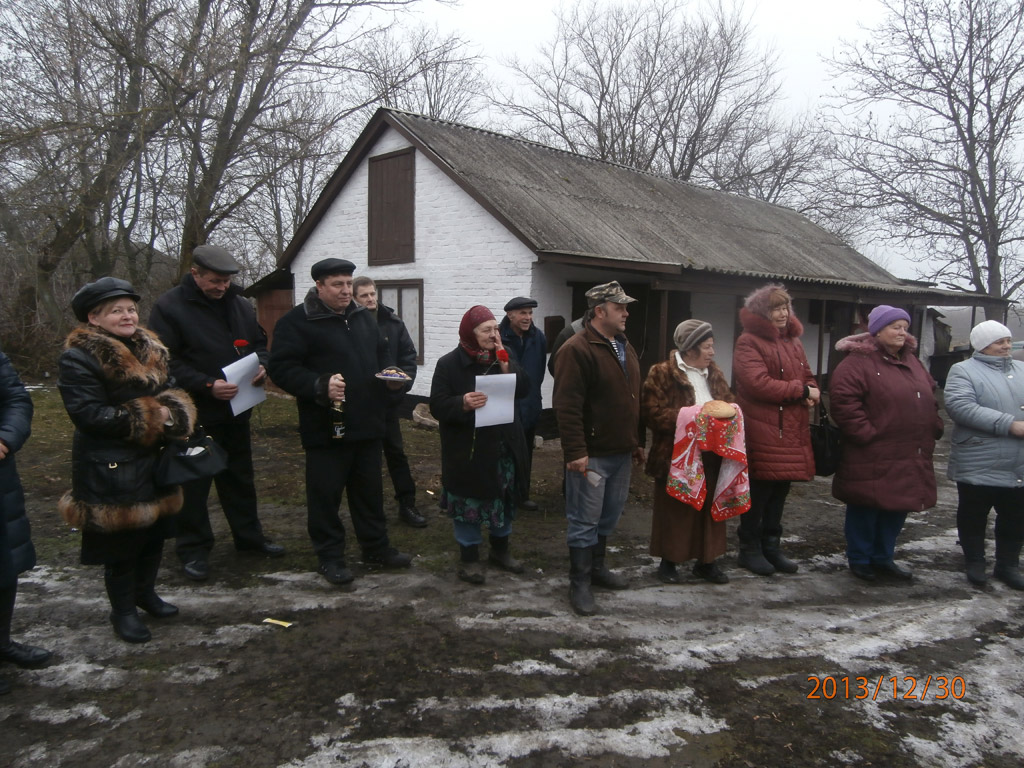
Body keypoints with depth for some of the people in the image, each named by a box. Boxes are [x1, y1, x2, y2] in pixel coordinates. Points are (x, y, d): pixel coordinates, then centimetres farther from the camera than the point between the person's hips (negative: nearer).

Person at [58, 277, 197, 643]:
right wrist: (149, 417, -21)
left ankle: (145, 592, 38)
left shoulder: (150, 349, 8)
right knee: (121, 541, 3)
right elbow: (88, 413, -21)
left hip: (154, 460, 7)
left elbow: (171, 391, 14)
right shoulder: (79, 358, -14)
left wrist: (171, 413, -10)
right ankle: (123, 610, 22)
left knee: (155, 531, 17)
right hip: (111, 468, -7)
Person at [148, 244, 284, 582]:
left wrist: (261, 366, -5)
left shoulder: (240, 304, 7)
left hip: (236, 409, 6)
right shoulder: (169, 307, -12)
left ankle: (249, 536, 32)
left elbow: (259, 342, 17)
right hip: (194, 414, -6)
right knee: (194, 483, 5)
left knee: (240, 477, 18)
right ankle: (193, 549, 18)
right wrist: (207, 385, -25)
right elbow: (167, 363, -16)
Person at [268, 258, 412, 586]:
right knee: (326, 494, 4)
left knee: (370, 490, 17)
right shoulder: (297, 322, -10)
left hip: (367, 424, 7)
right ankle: (330, 556, 19)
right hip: (326, 428, -6)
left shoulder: (363, 317, 13)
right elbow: (282, 368, -15)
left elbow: (381, 355, 24)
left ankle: (376, 547, 31)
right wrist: (320, 386, -28)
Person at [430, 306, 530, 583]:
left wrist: (506, 365, -16)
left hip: (503, 448, 5)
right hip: (468, 451, -5)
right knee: (469, 502, 4)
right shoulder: (449, 364, -10)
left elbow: (524, 390, -3)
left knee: (504, 500, 16)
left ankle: (500, 549, 35)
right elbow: (438, 407, -15)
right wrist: (462, 403, -33)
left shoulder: (502, 358, 6)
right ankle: (469, 556, 21)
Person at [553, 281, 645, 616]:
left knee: (608, 516, 19)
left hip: (621, 451, 9)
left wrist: (638, 441, 19)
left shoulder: (625, 347, 13)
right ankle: (579, 584, 13)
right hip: (592, 454, -8)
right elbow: (567, 406, -21)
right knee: (584, 521, 1)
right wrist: (575, 452, -23)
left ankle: (596, 566, 36)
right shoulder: (577, 350, -15)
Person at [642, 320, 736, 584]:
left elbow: (730, 403, 18)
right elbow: (653, 413, -15)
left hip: (710, 455, 6)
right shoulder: (662, 373, -8)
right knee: (674, 510, 5)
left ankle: (707, 561, 26)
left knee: (710, 508, 12)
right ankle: (668, 561, 20)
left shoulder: (715, 374, 13)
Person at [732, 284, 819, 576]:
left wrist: (812, 392, -5)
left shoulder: (793, 341, 17)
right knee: (758, 493, 1)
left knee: (779, 492, 16)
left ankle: (771, 547, 28)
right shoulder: (748, 342, -10)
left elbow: (807, 376, 19)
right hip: (761, 429, -8)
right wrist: (800, 390, -13)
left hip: (791, 430, 8)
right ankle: (750, 550, 15)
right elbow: (758, 383, -21)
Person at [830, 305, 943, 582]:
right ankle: (859, 560, 19)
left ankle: (883, 558, 31)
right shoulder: (857, 362, -11)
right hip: (872, 458, -8)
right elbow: (843, 402, -20)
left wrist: (933, 428, 11)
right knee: (866, 508, 3)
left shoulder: (911, 361, 16)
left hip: (911, 456, 8)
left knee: (898, 507, 15)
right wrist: (866, 433, -20)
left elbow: (930, 398, 24)